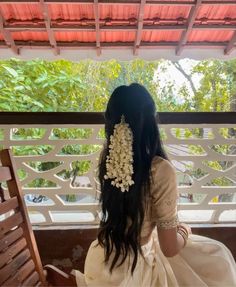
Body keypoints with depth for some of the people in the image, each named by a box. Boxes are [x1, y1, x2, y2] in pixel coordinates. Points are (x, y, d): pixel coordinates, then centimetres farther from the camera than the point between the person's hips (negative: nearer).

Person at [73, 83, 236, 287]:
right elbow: (170, 248, -21)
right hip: (134, 268, -5)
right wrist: (185, 231, -1)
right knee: (218, 257, 16)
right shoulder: (160, 170, -33)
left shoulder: (107, 157, -14)